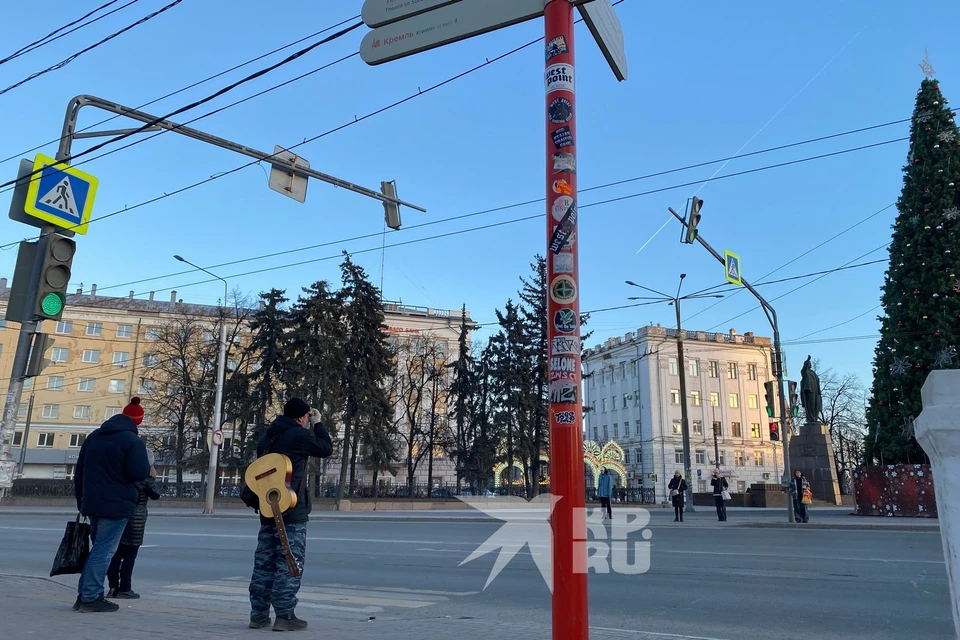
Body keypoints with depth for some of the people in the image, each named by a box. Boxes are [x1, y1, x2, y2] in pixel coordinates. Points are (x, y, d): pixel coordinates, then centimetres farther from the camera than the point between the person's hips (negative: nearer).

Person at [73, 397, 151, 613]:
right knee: (104, 550, -3)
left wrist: (81, 501, 22)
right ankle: (91, 598, -2)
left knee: (98, 548, 18)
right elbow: (140, 473, -20)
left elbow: (79, 472, 16)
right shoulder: (133, 440, -12)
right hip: (117, 505, -7)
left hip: (92, 503, 8)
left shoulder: (94, 437, 13)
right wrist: (145, 465, 2)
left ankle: (84, 594, 20)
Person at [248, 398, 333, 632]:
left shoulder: (268, 436, 13)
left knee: (264, 561, 11)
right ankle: (285, 616, -1)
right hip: (291, 509, -8)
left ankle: (258, 614, 15)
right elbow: (326, 448, -1)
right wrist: (319, 424, 10)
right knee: (290, 563, -2)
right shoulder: (299, 435, -13)